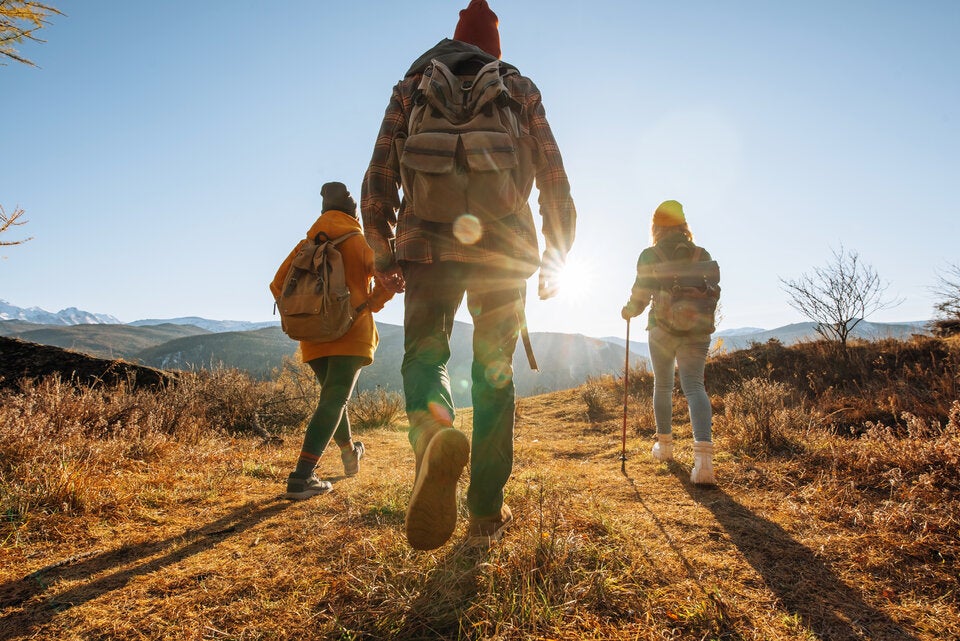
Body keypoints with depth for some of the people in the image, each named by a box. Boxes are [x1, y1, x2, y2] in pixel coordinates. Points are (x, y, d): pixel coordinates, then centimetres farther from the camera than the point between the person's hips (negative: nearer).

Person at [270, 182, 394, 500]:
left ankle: (350, 453, 41)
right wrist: (372, 303, -1)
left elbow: (278, 284, 10)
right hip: (352, 334, -5)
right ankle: (301, 478, -18)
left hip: (313, 337, 5)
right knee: (333, 401, -8)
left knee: (333, 396, 22)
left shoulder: (306, 244, 11)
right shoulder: (360, 243, -1)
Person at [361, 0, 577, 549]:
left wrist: (384, 254, 12)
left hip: (429, 242, 0)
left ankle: (436, 434, -31)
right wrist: (555, 258, 15)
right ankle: (486, 515, 12)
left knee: (424, 355, 6)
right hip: (504, 247, 1)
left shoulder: (413, 86, 17)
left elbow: (381, 172, 8)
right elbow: (555, 177, 10)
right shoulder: (519, 87, 17)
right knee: (495, 373, 8)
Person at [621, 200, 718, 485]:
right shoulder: (703, 255, 7)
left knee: (662, 386, 16)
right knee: (694, 385, -5)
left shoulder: (650, 256, -2)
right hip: (697, 331, 2)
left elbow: (640, 296, -2)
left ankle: (665, 445, 29)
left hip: (663, 330, -1)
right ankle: (703, 453, -25)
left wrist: (628, 311, 19)